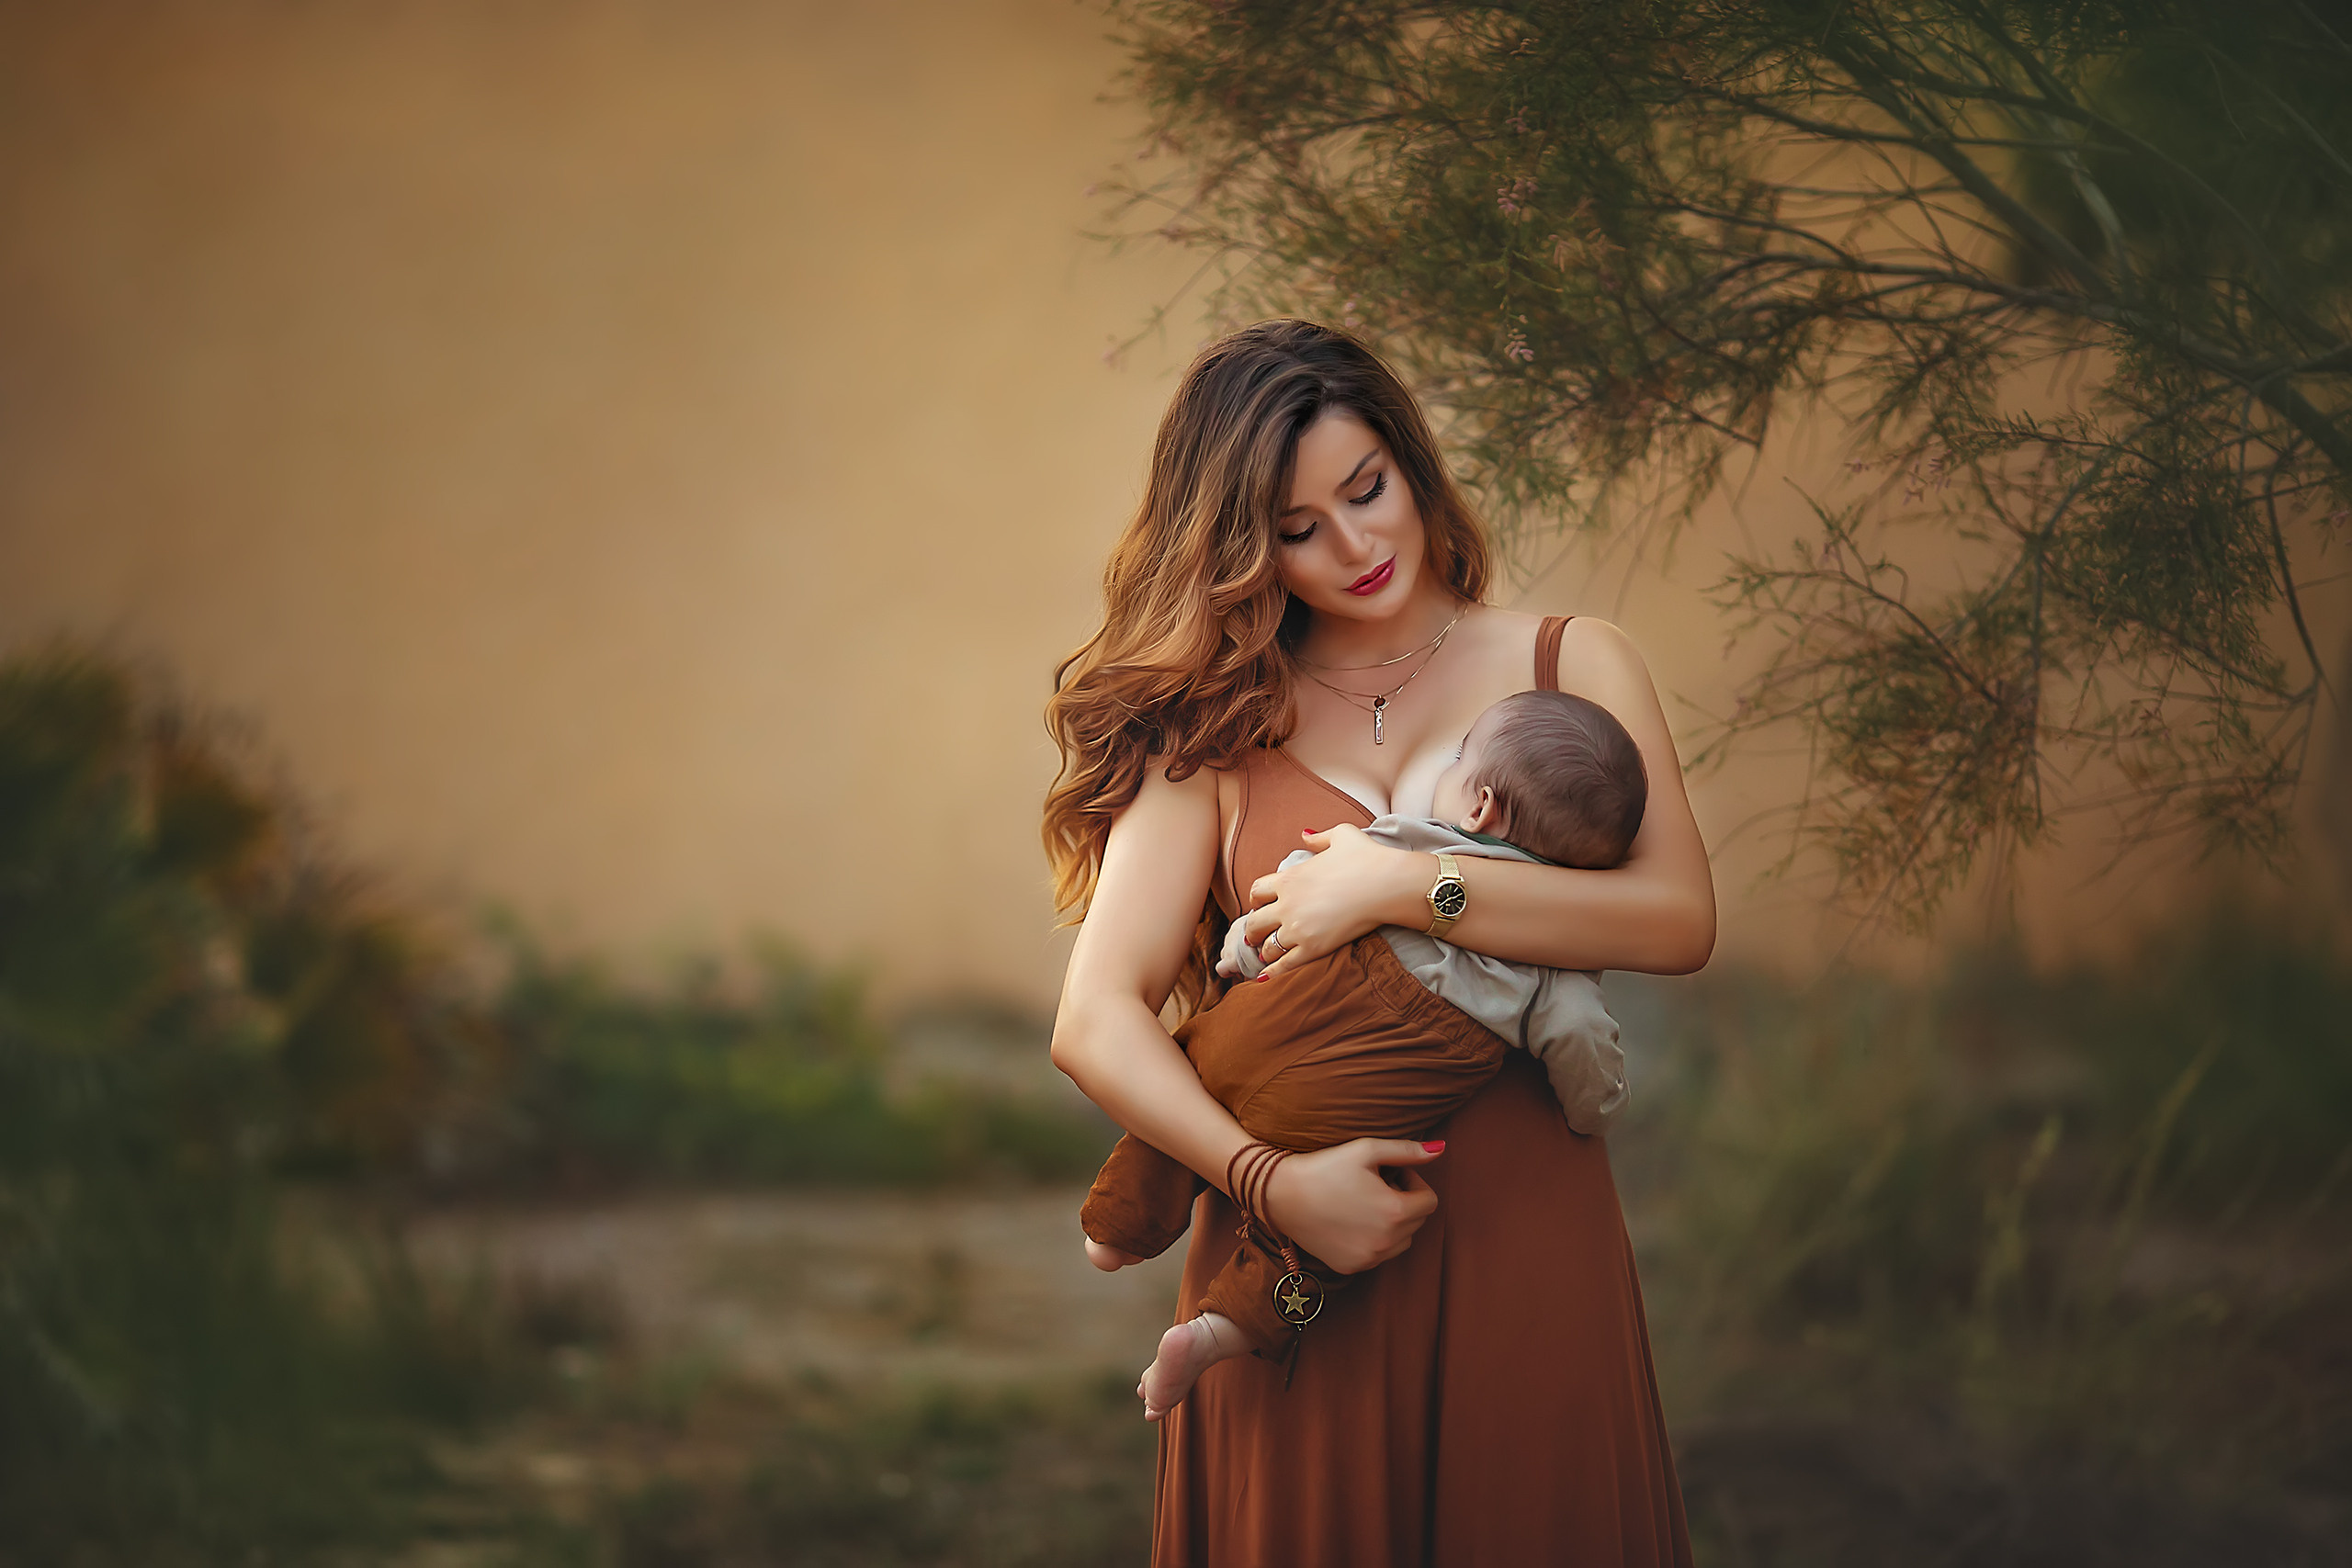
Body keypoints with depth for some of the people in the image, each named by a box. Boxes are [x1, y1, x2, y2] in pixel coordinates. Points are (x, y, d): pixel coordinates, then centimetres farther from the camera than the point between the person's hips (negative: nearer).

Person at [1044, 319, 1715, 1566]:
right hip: (1289, 1251, 0)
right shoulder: (1216, 727, 7)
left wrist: (1407, 886, -15)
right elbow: (1094, 1023, -3)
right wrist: (1274, 1182, -18)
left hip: (1521, 1240, 0)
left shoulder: (1569, 666, 8)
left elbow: (1679, 921, -8)